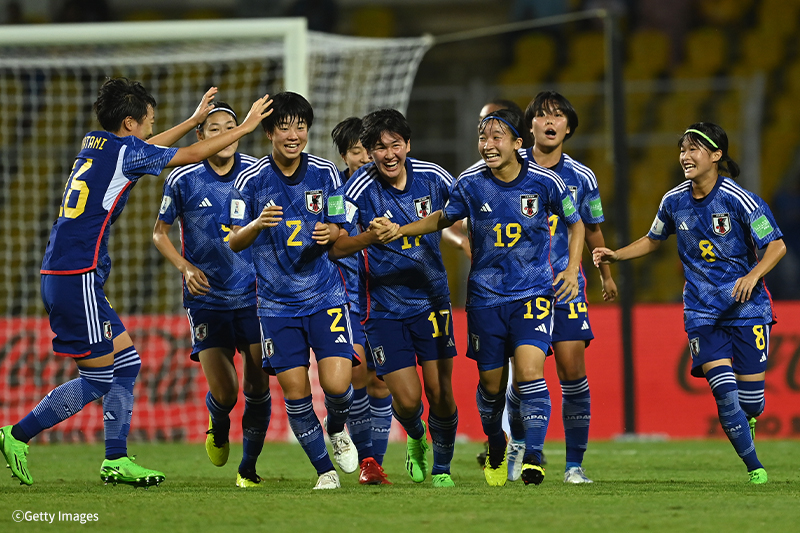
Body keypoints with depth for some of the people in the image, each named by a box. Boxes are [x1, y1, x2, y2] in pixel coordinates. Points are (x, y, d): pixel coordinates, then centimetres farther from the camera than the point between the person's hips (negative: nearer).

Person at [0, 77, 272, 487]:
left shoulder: (95, 146, 14)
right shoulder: (124, 151, -9)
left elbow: (146, 149, 36)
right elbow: (193, 155, -1)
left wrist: (194, 120, 42)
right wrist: (245, 127, 10)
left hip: (61, 276, 9)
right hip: (77, 279, -9)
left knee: (126, 363, 11)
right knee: (97, 379, -5)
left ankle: (116, 461, 12)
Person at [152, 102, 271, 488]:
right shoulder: (183, 179, -6)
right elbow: (160, 233, 6)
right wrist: (186, 268, -10)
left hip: (253, 296, 1)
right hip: (206, 298, -1)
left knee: (257, 388, -5)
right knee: (224, 393, -7)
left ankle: (248, 468, 14)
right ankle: (218, 428, 30)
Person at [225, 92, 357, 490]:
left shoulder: (324, 173, -1)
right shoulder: (250, 180, -5)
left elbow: (338, 230, 8)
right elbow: (234, 243, -2)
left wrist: (329, 233, -16)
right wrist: (258, 224, -23)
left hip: (325, 295, 0)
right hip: (277, 303, 0)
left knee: (337, 385, -13)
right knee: (295, 393, -4)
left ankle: (337, 428, 22)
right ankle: (325, 470, 14)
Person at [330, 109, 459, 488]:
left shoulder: (432, 177, -5)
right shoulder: (360, 187, -13)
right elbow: (336, 247, -15)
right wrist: (372, 237, -32)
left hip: (431, 299, 2)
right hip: (385, 307, -2)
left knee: (440, 392, -5)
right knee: (406, 399, -7)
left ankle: (441, 467, 19)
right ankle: (416, 439, 29)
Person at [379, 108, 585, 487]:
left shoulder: (544, 182, -9)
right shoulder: (470, 184, -5)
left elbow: (575, 224, 8)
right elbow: (444, 218, 15)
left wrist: (572, 268, -3)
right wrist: (399, 231, 3)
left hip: (533, 294, -2)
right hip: (485, 296, 2)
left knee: (529, 373, -20)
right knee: (491, 383, 8)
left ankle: (533, 457, -14)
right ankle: (495, 448, 36)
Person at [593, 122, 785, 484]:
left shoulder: (739, 200, -12)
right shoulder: (674, 202, 2)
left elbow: (777, 245, -7)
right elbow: (654, 240, 21)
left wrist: (753, 276, -22)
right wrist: (616, 256, 8)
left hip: (746, 307, -2)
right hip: (702, 311, 2)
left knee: (750, 399, -3)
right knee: (724, 391, -15)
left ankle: (746, 418, 35)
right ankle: (754, 467, -1)